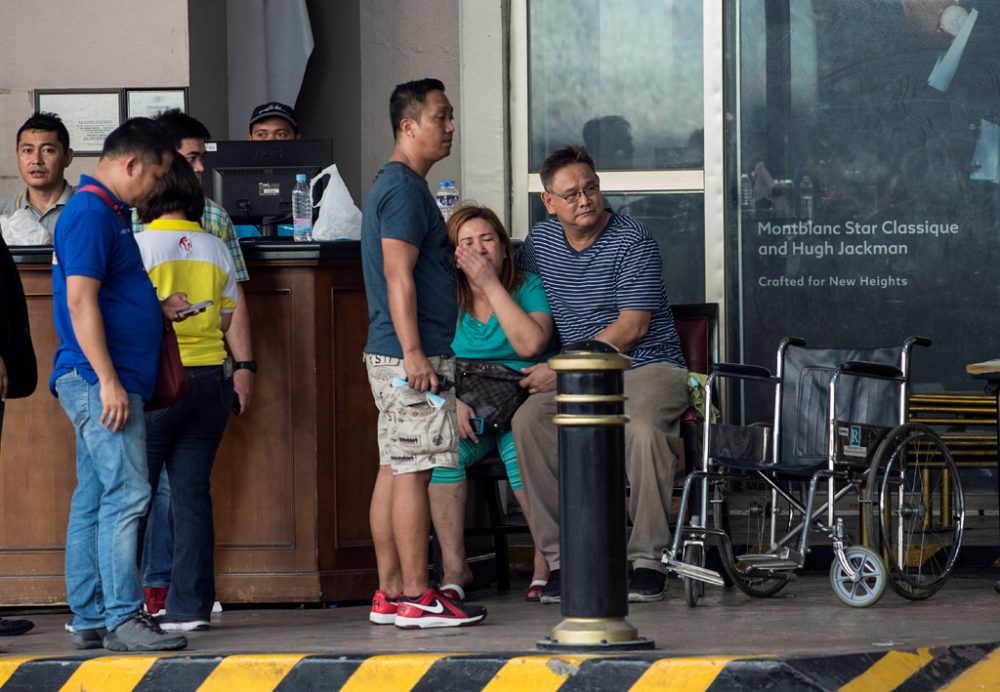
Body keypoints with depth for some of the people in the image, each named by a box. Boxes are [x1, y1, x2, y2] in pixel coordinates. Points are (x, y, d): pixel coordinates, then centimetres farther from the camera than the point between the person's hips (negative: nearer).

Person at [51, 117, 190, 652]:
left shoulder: (107, 213, 19)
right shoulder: (91, 214, -13)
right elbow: (81, 303, -20)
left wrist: (157, 307, 15)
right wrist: (108, 381, -22)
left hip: (102, 382, 11)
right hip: (98, 379, -11)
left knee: (93, 499, 10)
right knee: (126, 494, -13)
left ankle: (89, 619, 12)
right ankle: (122, 618, -14)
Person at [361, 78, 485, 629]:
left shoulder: (394, 185, 20)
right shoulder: (405, 190, -13)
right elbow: (398, 275, -21)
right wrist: (413, 351, -25)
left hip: (394, 355, 10)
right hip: (410, 355, -10)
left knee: (395, 469, 10)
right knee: (412, 471, -9)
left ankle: (390, 594, 12)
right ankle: (415, 598, -8)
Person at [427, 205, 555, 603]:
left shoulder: (529, 287, 2)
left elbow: (530, 344, -16)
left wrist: (491, 285, -13)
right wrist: (454, 401, -18)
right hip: (468, 411, 2)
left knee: (520, 444, -35)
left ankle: (548, 559, -17)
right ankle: (453, 566, -23)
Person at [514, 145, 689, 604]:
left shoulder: (633, 242, -9)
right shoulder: (540, 242, 9)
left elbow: (633, 327, -14)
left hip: (648, 367, -5)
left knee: (641, 428, -37)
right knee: (528, 421, -25)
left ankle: (648, 561, -25)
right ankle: (560, 559, -21)